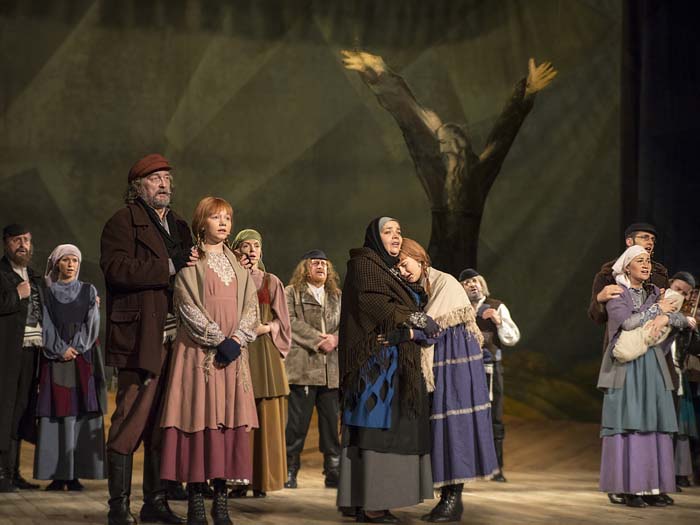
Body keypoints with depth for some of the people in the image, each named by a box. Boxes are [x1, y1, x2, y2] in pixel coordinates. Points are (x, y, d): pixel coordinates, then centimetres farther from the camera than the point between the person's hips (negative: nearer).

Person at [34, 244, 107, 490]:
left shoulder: (88, 291, 12)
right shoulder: (48, 292, 10)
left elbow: (92, 324, 4)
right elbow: (47, 326, 2)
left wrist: (75, 348, -8)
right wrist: (61, 349, -10)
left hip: (84, 358, 0)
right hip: (55, 358, 0)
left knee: (81, 413, -6)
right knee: (56, 413, -5)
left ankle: (75, 473, -5)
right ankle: (57, 474, -5)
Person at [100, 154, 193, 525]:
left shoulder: (179, 226, 22)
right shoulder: (122, 222, -1)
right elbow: (117, 268, -16)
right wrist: (169, 268, -16)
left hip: (174, 337, 7)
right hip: (139, 337, -7)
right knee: (131, 419, -7)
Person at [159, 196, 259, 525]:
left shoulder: (238, 265, 18)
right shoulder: (190, 264, 4)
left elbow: (251, 306, 10)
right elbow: (188, 307, -6)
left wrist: (236, 340, -6)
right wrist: (217, 341, -13)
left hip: (233, 352, 4)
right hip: (199, 351, -4)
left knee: (229, 420, -1)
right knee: (199, 419, -7)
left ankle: (221, 496, 2)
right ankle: (195, 499, -5)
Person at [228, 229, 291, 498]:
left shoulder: (271, 282, 11)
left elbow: (281, 320, 8)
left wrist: (265, 328, -10)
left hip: (264, 352, 0)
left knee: (265, 416, -4)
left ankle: (262, 480, -1)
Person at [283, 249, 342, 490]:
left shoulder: (337, 296, 20)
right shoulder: (291, 293, 6)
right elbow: (292, 322, -7)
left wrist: (335, 339, -10)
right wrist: (317, 340, -14)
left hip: (332, 369, 4)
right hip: (302, 368, -4)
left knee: (331, 420, 6)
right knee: (297, 420, -4)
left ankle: (334, 471, 11)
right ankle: (290, 470, 3)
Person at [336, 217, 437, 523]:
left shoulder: (390, 269, 22)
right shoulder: (364, 264, -5)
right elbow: (374, 303, -18)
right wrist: (417, 319, -16)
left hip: (394, 364, 9)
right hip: (376, 360, -9)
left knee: (388, 427, 6)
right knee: (374, 427, -11)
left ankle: (376, 500, 6)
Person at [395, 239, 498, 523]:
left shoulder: (445, 283, -9)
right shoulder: (416, 289, 16)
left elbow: (433, 328, -18)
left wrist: (403, 334, -25)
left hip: (456, 363, -8)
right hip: (434, 366, 8)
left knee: (454, 425, -8)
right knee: (440, 427, 5)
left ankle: (454, 499, -7)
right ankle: (447, 496, 9)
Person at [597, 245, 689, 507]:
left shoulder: (654, 294, 16)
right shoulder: (616, 295, 1)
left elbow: (682, 319, 8)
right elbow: (627, 322, -15)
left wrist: (666, 317, -13)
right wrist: (657, 309, -5)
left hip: (652, 365, 5)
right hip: (626, 366, -5)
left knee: (654, 424, -1)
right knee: (628, 423, -8)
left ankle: (653, 486, 0)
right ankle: (630, 488, -8)